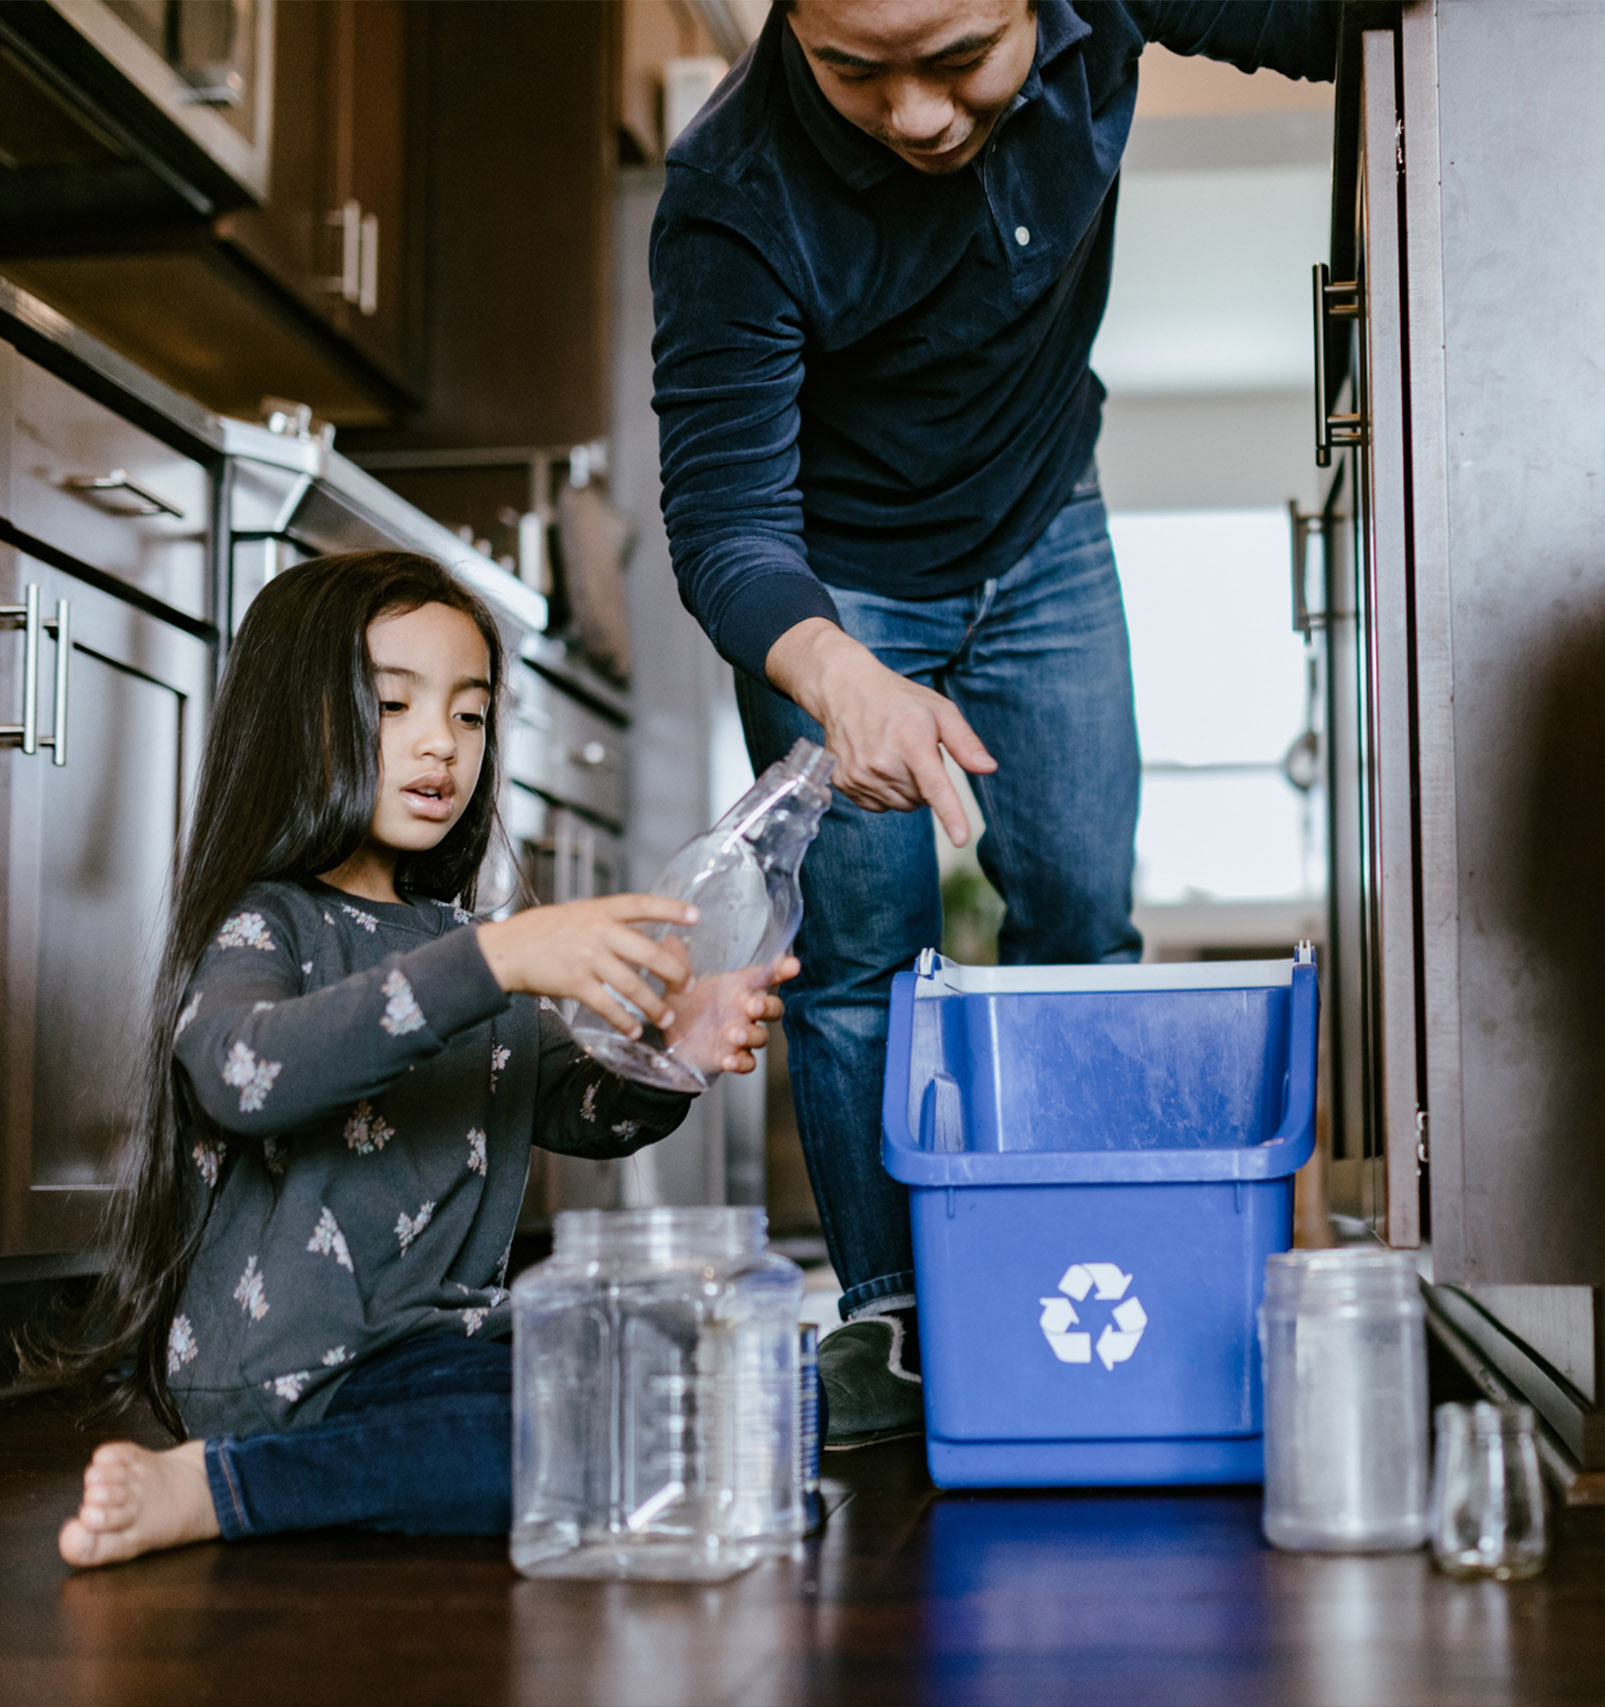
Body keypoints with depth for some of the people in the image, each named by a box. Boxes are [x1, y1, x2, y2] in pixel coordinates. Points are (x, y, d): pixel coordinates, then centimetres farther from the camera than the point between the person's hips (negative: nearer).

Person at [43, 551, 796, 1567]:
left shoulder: (455, 939, 20)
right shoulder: (262, 924, -4)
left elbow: (582, 1110, 12)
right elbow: (244, 1072, -28)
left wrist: (672, 1055, -12)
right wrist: (494, 962, -35)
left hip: (445, 1346, 8)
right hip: (289, 1371, -8)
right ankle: (208, 1486, -18)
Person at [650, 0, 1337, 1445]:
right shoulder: (737, 194, -34)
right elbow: (724, 517, -34)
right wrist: (835, 676, -54)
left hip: (1044, 542, 3)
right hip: (831, 586, -3)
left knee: (1083, 918, 2)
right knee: (859, 956, -5)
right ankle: (888, 1320, 10)